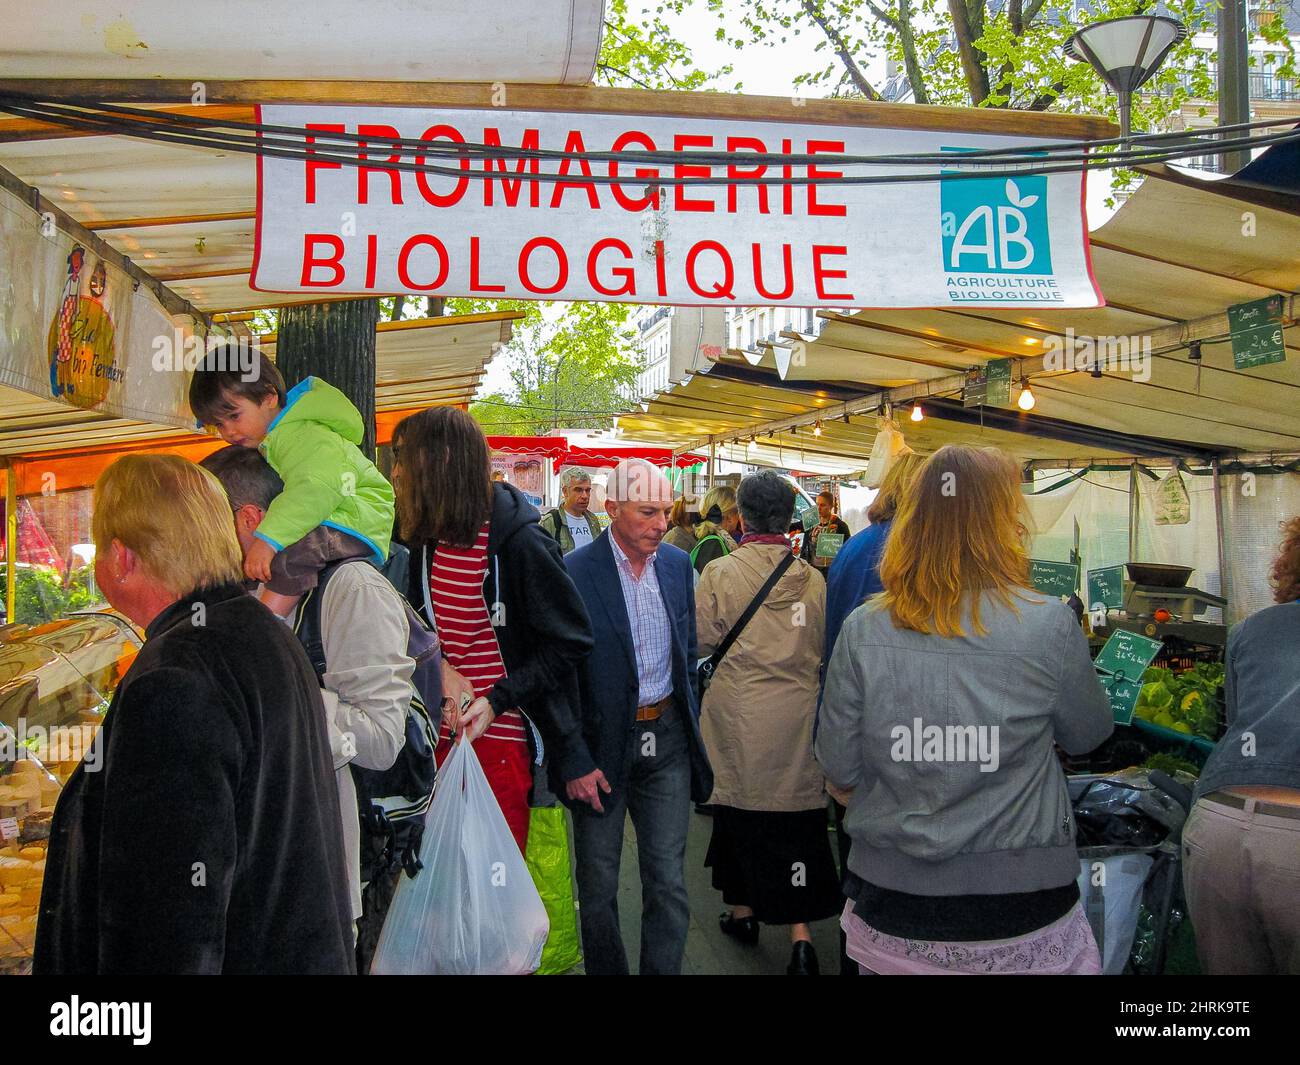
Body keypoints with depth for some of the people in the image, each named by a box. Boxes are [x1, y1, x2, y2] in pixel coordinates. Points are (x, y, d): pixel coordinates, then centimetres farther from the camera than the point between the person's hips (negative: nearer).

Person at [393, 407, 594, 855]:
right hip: (445, 731, 7)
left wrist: (497, 701, -19)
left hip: (502, 736, -7)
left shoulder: (517, 541, -16)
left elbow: (571, 640, -13)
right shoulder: (428, 540, 7)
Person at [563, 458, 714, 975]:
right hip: (601, 743, -4)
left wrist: (689, 725, 14)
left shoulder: (678, 564, 3)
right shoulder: (574, 573, -14)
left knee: (669, 884, 8)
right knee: (597, 886, 11)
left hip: (667, 739, 4)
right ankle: (606, 969, 30)